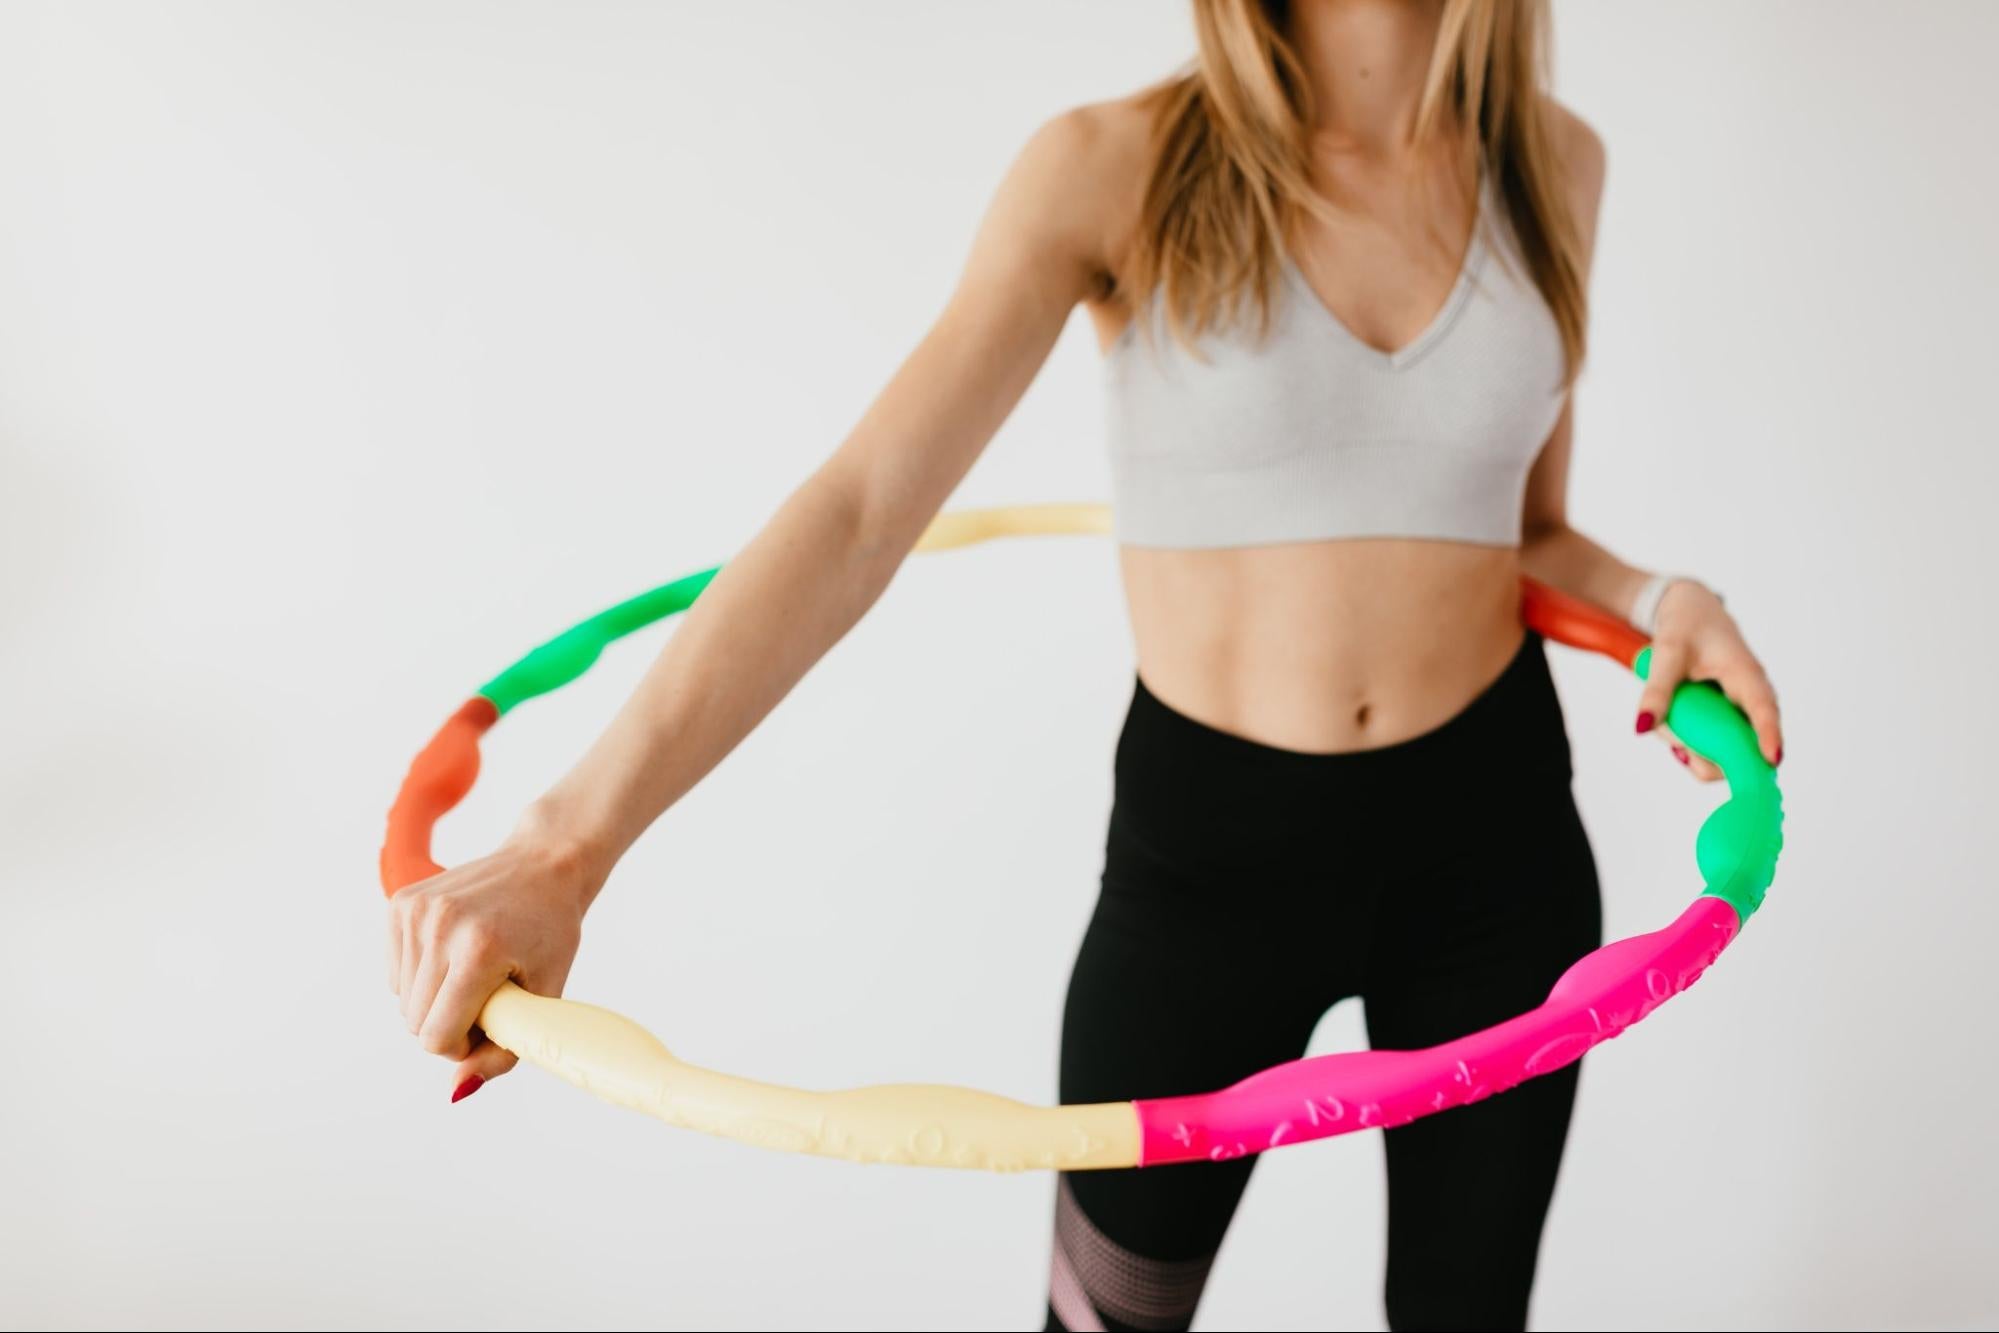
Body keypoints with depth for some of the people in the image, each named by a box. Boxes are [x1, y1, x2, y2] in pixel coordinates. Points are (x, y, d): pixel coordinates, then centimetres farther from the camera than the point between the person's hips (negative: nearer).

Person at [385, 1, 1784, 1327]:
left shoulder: (1552, 163, 1)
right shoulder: (1116, 171, -11)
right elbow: (857, 513, -22)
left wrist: (1658, 600, -9)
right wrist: (568, 843, -31)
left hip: (1494, 838, 3)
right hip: (1208, 844, -2)